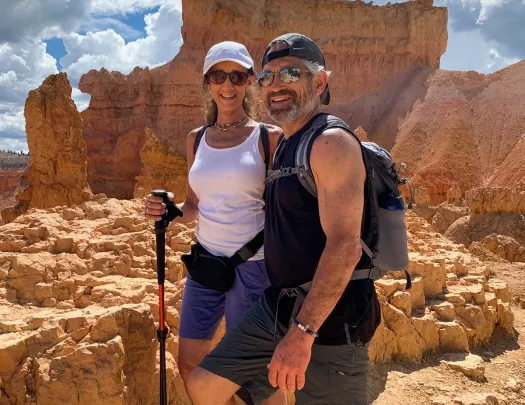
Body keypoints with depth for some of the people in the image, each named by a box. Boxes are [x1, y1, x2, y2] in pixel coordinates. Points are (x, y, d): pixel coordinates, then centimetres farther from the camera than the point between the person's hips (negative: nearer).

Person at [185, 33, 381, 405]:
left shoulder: (331, 142, -15)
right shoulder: (284, 146, 14)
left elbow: (344, 245, -25)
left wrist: (301, 332, -28)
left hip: (329, 317, -8)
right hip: (277, 307, 9)